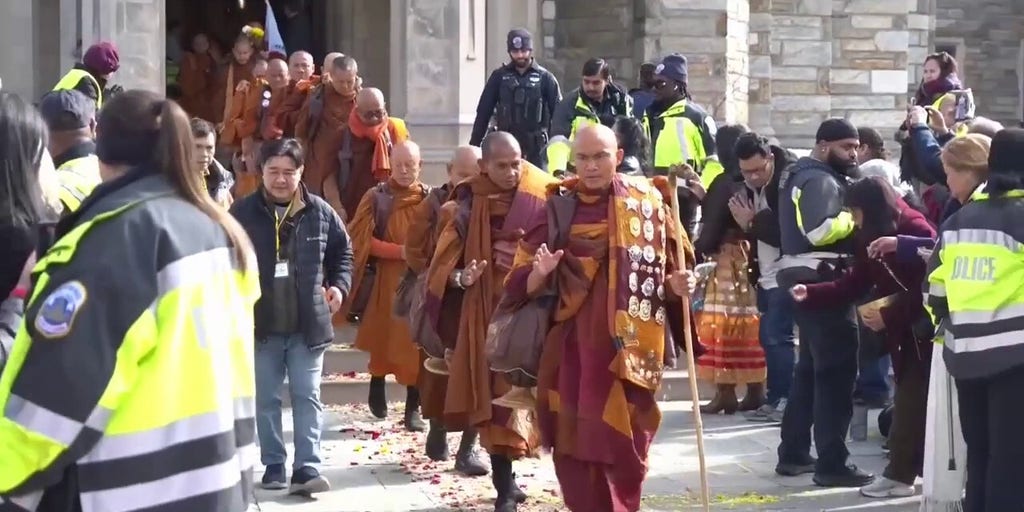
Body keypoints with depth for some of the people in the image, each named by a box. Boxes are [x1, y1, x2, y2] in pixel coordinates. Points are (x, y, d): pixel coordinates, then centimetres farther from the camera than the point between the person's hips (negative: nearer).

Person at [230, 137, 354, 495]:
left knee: (307, 396, 0)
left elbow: (343, 250, 15)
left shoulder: (320, 212, 0)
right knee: (266, 399, 8)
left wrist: (340, 284, 1)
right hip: (260, 324, 0)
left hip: (308, 324, 1)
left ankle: (306, 467, 1)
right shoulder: (243, 212, -5)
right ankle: (273, 465, 18)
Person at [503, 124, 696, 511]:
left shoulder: (649, 203, 3)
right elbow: (522, 287, 5)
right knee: (575, 446, 3)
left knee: (622, 447, -2)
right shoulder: (558, 209, 4)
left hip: (629, 348, -1)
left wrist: (677, 285, -10)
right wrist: (541, 272, -16)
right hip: (573, 347, 1)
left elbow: (674, 267, 11)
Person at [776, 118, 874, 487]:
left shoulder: (803, 177, 19)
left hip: (805, 279, 11)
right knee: (837, 371, -8)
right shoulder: (821, 180, -14)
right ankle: (831, 464, -7)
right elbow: (821, 230, -28)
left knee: (811, 368, 18)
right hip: (822, 281, -11)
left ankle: (794, 454, 23)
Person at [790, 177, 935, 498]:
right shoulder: (872, 238, 8)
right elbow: (853, 284, 7)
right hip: (900, 330, 8)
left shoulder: (915, 230, -16)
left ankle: (900, 475, -2)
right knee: (911, 401, 10)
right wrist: (810, 294, -2)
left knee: (912, 401, -6)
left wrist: (888, 316, -20)